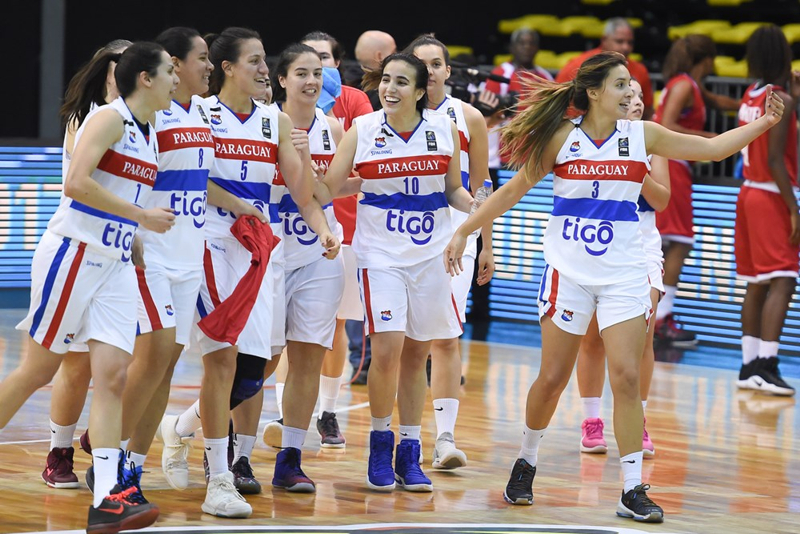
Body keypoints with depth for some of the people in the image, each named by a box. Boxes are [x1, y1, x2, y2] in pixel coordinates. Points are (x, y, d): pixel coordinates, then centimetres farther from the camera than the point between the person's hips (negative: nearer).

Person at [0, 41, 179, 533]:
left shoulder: (149, 134, 15)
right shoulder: (108, 119, -10)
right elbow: (76, 183, -22)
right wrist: (142, 216, -19)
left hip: (116, 265, 7)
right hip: (73, 253, -7)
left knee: (114, 374, -6)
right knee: (40, 369, 0)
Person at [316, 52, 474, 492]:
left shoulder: (444, 130, 1)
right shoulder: (362, 130, -3)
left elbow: (454, 190, 9)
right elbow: (326, 190, -1)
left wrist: (475, 206, -10)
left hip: (431, 253, 2)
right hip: (381, 253, -2)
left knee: (416, 354, 6)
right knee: (387, 350, -14)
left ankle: (409, 455, 17)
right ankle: (380, 446, 6)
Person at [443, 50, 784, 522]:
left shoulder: (642, 135, 1)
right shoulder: (562, 138, -4)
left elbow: (712, 148, 7)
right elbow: (514, 190, 2)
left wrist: (763, 124, -4)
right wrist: (464, 232, 0)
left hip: (624, 275, 1)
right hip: (568, 271, -1)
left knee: (626, 377, -8)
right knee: (553, 378, 5)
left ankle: (633, 491, -5)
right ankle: (527, 462, 29)